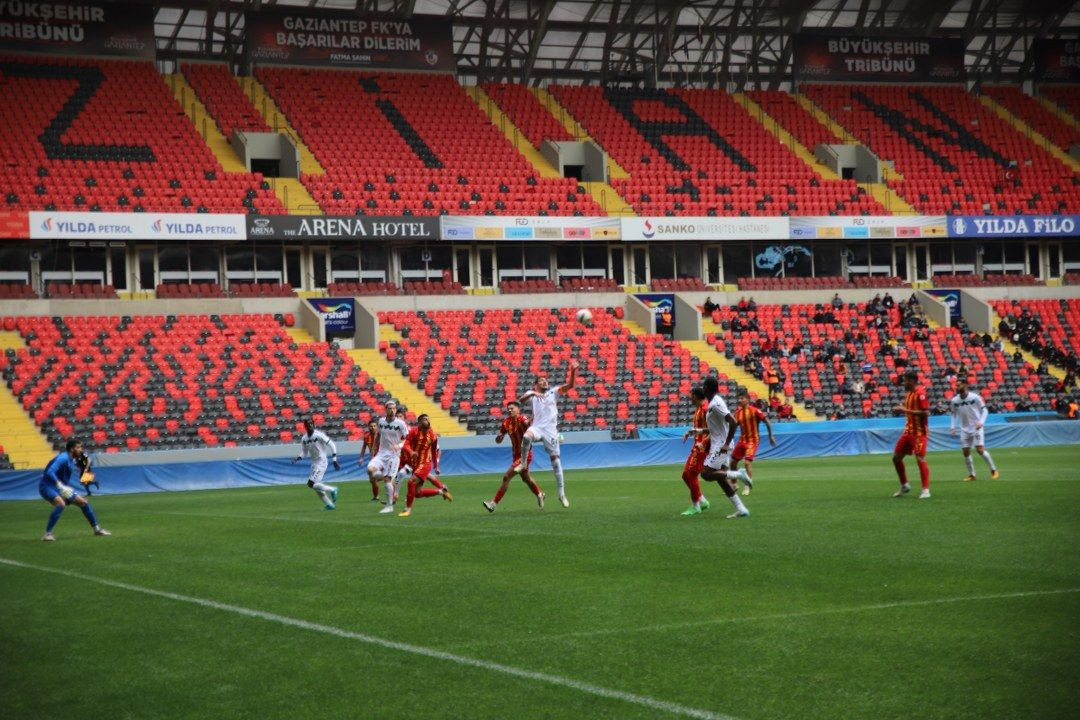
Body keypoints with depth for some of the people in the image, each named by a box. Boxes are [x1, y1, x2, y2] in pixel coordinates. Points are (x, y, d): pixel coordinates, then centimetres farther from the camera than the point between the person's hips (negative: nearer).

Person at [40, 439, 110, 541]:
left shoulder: (71, 460, 7)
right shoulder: (63, 458, -21)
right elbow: (50, 472, -32)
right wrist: (61, 486, -39)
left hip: (61, 489, 9)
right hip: (47, 486, -9)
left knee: (83, 502, 10)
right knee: (61, 503, -36)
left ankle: (96, 528, 24)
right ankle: (47, 533, -30)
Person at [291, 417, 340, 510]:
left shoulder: (319, 435, -14)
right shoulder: (304, 438, 6)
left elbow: (332, 445, -10)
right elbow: (304, 452, 17)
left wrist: (335, 460, -11)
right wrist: (297, 458, -4)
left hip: (321, 462, -7)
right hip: (314, 463, 7)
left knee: (311, 484, -15)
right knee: (316, 486, 8)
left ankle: (332, 490, 2)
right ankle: (329, 504, 19)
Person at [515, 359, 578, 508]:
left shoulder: (553, 392, 13)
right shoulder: (532, 393, 12)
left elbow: (570, 385, 1)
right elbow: (520, 401, -6)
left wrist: (573, 371, -16)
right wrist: (532, 394, -22)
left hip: (550, 429, 1)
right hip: (537, 427, -1)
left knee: (555, 459, -1)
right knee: (527, 437, -36)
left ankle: (562, 494, 2)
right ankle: (523, 462, -11)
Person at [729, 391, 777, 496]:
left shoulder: (754, 411, -14)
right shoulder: (738, 412, 4)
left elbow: (767, 421, -12)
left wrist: (771, 436, -12)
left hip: (752, 440, -7)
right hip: (742, 439, 7)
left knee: (748, 462, -18)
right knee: (733, 461, 11)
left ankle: (747, 487, -6)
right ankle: (734, 484, 30)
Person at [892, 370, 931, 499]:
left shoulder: (920, 393, -15)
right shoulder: (909, 393, 13)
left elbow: (925, 412, -23)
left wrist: (906, 410, -21)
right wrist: (902, 409, 4)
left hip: (919, 432, -10)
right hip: (909, 430, 10)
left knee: (920, 459, -12)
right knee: (896, 457, 11)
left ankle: (926, 490, -8)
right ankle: (904, 486, 24)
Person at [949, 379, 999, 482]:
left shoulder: (975, 397, -12)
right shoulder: (954, 400, -1)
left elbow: (984, 410, -6)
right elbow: (953, 414, 12)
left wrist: (981, 422, -20)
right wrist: (952, 427, 1)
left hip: (976, 428, -4)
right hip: (964, 430, 4)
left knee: (980, 450, -13)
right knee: (966, 452, 1)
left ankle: (994, 470, 2)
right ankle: (971, 474, 15)